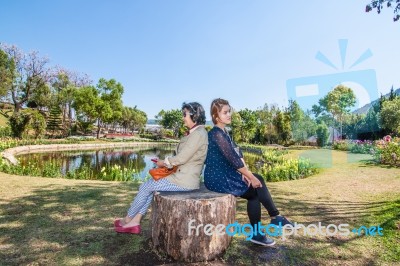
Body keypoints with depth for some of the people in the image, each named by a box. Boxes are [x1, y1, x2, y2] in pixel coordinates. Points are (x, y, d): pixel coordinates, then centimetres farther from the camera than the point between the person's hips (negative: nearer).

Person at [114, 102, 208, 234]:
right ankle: (135, 222, 14)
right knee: (148, 186, 9)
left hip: (184, 181, -9)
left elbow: (181, 158, -20)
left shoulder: (198, 134, -18)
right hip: (183, 176, 9)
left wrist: (164, 162, -4)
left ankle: (127, 220, 21)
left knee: (146, 187, 1)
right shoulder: (194, 133, 12)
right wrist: (167, 163, 4)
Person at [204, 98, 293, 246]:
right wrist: (250, 176, -14)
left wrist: (245, 173, -7)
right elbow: (232, 158, -21)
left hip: (225, 175, 8)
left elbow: (237, 153, 7)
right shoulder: (216, 134, -17)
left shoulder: (223, 132, 12)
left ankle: (256, 233, 11)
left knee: (254, 193, 2)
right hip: (218, 179, -8)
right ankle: (275, 217, 15)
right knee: (257, 183, -4)